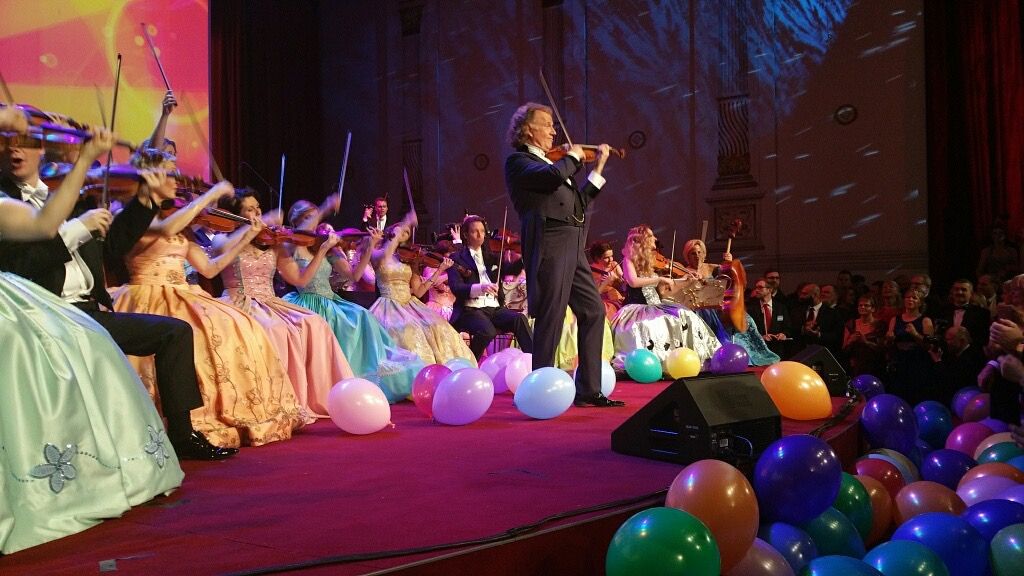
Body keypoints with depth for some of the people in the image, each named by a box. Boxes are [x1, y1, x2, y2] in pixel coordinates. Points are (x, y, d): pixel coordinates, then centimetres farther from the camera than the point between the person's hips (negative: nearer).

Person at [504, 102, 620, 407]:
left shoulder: (552, 162, 23)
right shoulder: (518, 161, -2)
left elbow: (579, 203, 26)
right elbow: (553, 176, -23)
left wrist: (598, 166, 26)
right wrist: (573, 156, -3)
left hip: (573, 248, 9)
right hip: (550, 248, -9)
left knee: (593, 312, 10)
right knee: (551, 319, -8)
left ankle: (588, 389, 16)